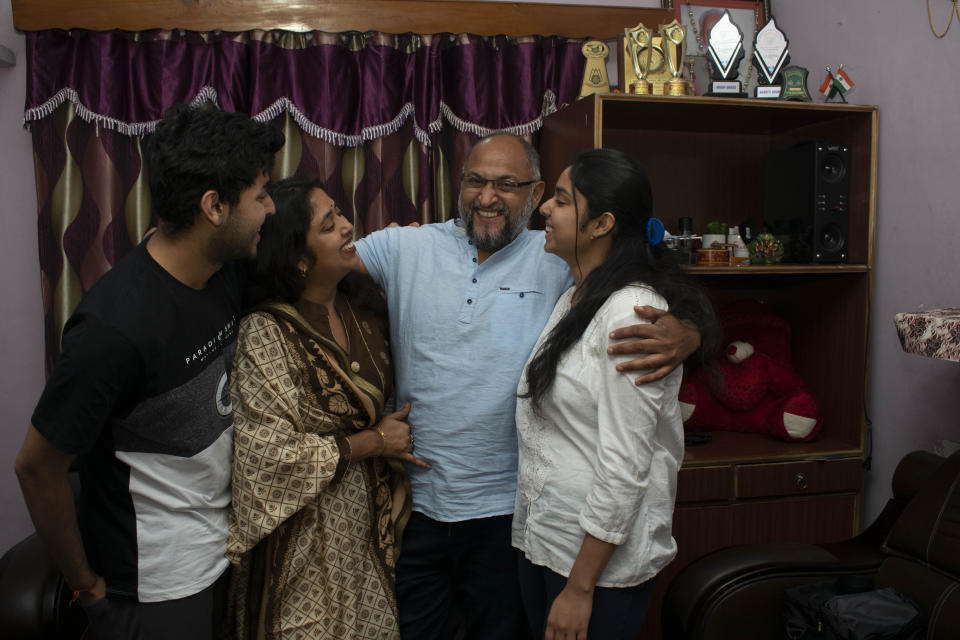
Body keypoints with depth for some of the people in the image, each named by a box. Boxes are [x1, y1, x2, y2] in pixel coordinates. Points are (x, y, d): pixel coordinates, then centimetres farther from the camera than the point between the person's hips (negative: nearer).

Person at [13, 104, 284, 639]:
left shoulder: (226, 276, -6)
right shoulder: (116, 328, -30)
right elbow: (38, 468, -19)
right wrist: (86, 584, -7)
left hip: (221, 555, 7)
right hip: (155, 590, -7)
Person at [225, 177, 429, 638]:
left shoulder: (362, 306, 1)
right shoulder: (265, 333, -19)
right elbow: (271, 453, -22)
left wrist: (397, 440, -3)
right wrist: (373, 442, -15)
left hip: (371, 512, 6)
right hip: (309, 528, -6)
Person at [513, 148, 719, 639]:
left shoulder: (632, 313, -21)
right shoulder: (573, 298, 8)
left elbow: (623, 467, -23)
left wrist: (580, 588, -19)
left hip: (602, 557, -8)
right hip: (541, 540, 8)